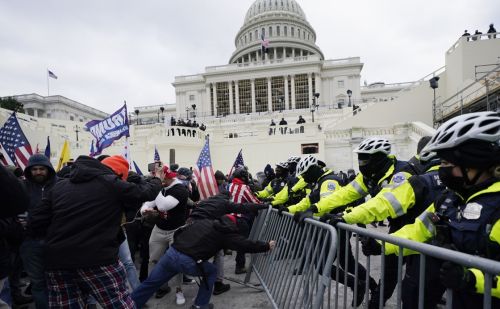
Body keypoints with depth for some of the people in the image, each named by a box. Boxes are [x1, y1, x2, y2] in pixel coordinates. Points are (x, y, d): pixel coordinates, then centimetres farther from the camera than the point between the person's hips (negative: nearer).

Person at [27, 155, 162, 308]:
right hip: (98, 260, -6)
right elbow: (144, 191, 6)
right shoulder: (111, 183, -3)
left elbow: (35, 222, 10)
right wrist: (156, 180, 25)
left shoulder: (60, 185, 12)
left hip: (57, 262, 6)